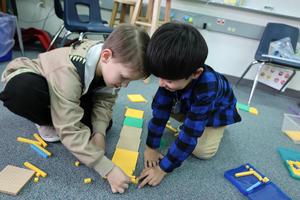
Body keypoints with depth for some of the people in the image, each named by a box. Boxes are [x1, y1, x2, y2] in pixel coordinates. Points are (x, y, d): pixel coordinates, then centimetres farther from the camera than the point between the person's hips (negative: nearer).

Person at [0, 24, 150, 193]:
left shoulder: (110, 63, -23)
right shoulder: (68, 71, -43)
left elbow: (105, 99, -13)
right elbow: (70, 130, -43)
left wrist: (99, 132, -28)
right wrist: (108, 169, -43)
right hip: (27, 82, -5)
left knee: (104, 123, -10)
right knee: (21, 91, -41)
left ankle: (57, 114, 14)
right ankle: (48, 123, -8)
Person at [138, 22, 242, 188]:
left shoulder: (207, 87, -47)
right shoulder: (172, 75, -33)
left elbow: (189, 135, -43)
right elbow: (160, 110, -25)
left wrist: (163, 169, -39)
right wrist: (151, 147, -23)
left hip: (218, 109, -4)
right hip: (188, 103, 5)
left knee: (202, 151, -19)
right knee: (160, 103, -14)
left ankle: (215, 128, 11)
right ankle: (190, 119, 8)